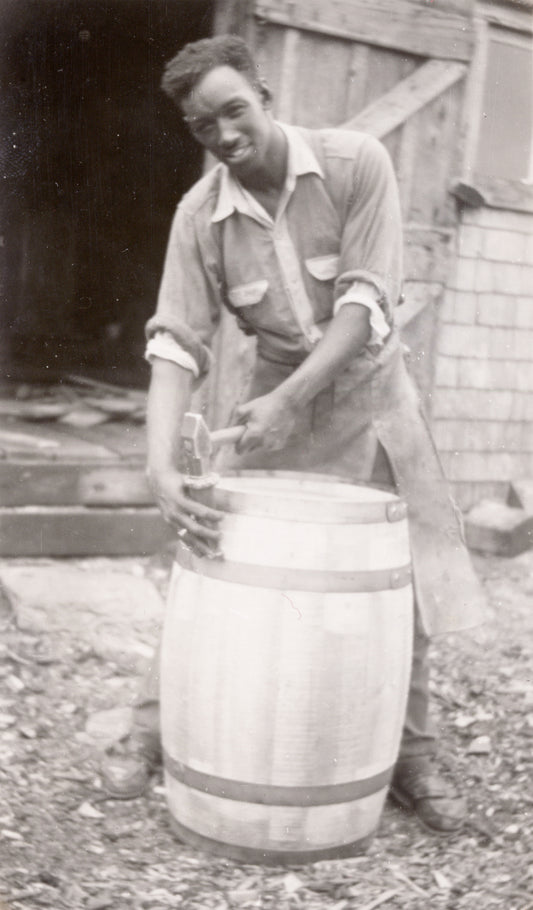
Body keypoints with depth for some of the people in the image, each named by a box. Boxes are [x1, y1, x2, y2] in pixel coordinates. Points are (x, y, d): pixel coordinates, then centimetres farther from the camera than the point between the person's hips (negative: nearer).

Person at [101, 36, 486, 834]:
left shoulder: (357, 163, -18)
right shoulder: (199, 215, -13)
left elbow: (366, 302, -23)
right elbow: (178, 344, -19)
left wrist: (290, 399, -32)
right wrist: (162, 464, -34)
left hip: (370, 386, 0)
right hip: (279, 395, 1)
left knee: (401, 578, 4)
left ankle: (411, 758, 20)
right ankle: (155, 725, 14)